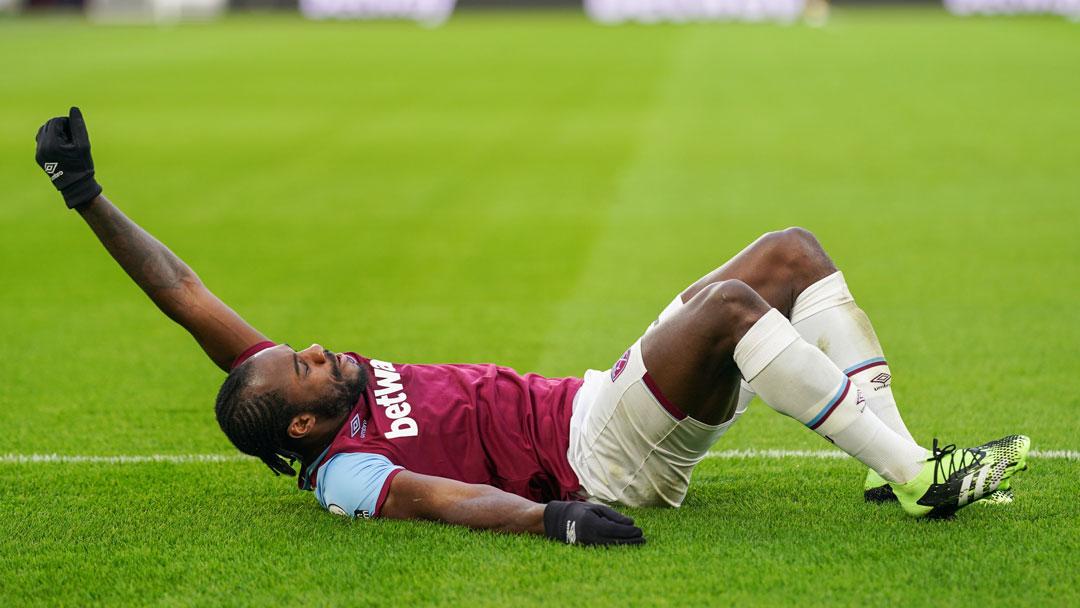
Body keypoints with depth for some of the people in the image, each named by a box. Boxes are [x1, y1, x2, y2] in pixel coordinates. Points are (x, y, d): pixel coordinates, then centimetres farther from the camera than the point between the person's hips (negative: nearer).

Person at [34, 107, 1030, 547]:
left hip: (604, 400, 10)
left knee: (794, 252, 0)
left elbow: (186, 295, 6)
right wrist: (548, 518, -53)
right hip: (604, 457, -10)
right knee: (732, 303, -33)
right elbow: (441, 496, -36)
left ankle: (893, 456, -3)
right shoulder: (345, 474, -17)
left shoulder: (283, 388, 7)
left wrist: (93, 202, 3)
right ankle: (916, 477, -26)